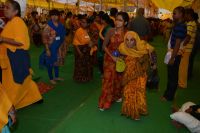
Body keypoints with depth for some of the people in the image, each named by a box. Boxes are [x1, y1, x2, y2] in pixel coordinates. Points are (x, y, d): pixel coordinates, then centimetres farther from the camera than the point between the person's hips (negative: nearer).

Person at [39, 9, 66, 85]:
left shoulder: (60, 25, 5)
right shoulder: (48, 26, -13)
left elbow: (63, 36, 14)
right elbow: (45, 38, -16)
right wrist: (47, 49, -20)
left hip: (58, 47, 6)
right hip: (51, 47, -6)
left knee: (57, 61, 17)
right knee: (50, 63, 6)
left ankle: (56, 77, 33)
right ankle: (51, 78, 19)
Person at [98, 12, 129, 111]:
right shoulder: (111, 31, -13)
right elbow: (104, 46, -9)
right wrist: (112, 56, -18)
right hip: (110, 59, -2)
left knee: (119, 78, 19)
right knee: (108, 79, -4)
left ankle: (117, 96, 42)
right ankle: (105, 102, 5)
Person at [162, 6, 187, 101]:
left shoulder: (180, 26, -18)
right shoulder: (178, 25, 13)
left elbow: (177, 44, -21)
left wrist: (172, 58, -20)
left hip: (175, 55, -10)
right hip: (173, 54, 10)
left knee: (173, 76, 2)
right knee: (171, 75, 17)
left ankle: (169, 96, 14)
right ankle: (168, 94, 29)